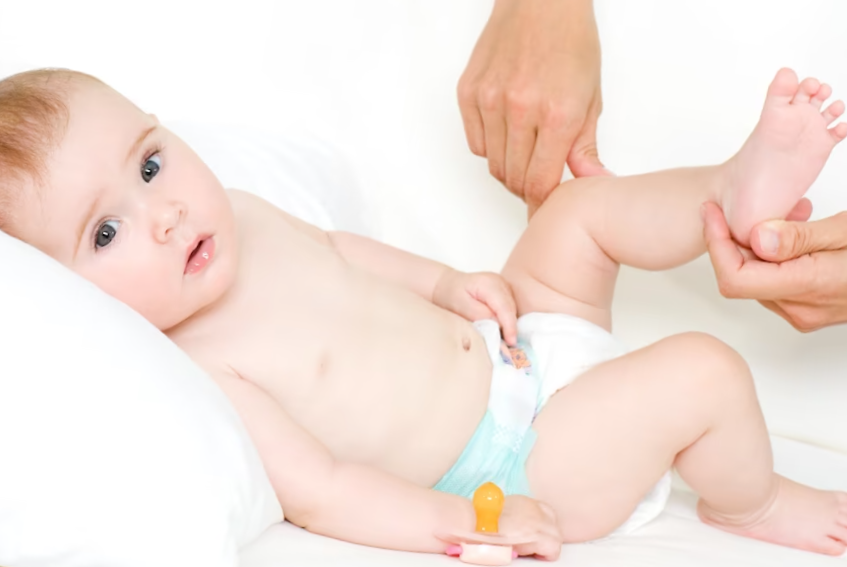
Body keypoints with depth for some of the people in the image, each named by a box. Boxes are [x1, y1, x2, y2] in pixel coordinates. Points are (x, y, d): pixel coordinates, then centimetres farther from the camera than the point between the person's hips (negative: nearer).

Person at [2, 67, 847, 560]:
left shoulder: (232, 218, -1)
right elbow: (319, 493, -26)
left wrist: (447, 283, 5)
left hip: (505, 344, 9)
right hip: (517, 463, -9)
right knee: (701, 373, -19)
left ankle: (738, 191, 18)